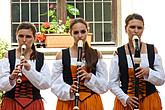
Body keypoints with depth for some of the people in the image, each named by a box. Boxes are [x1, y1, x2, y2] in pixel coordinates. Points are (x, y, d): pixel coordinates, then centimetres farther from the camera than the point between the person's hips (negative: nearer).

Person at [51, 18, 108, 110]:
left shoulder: (96, 55, 5)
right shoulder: (61, 55, 3)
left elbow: (104, 86, 3)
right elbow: (55, 85, 0)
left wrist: (89, 77, -13)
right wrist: (68, 90, -18)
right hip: (68, 102, -1)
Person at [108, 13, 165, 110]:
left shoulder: (152, 50, 0)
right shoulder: (119, 53, -2)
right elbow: (113, 84, -2)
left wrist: (148, 72, -18)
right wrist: (125, 98, -15)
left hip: (150, 102, 1)